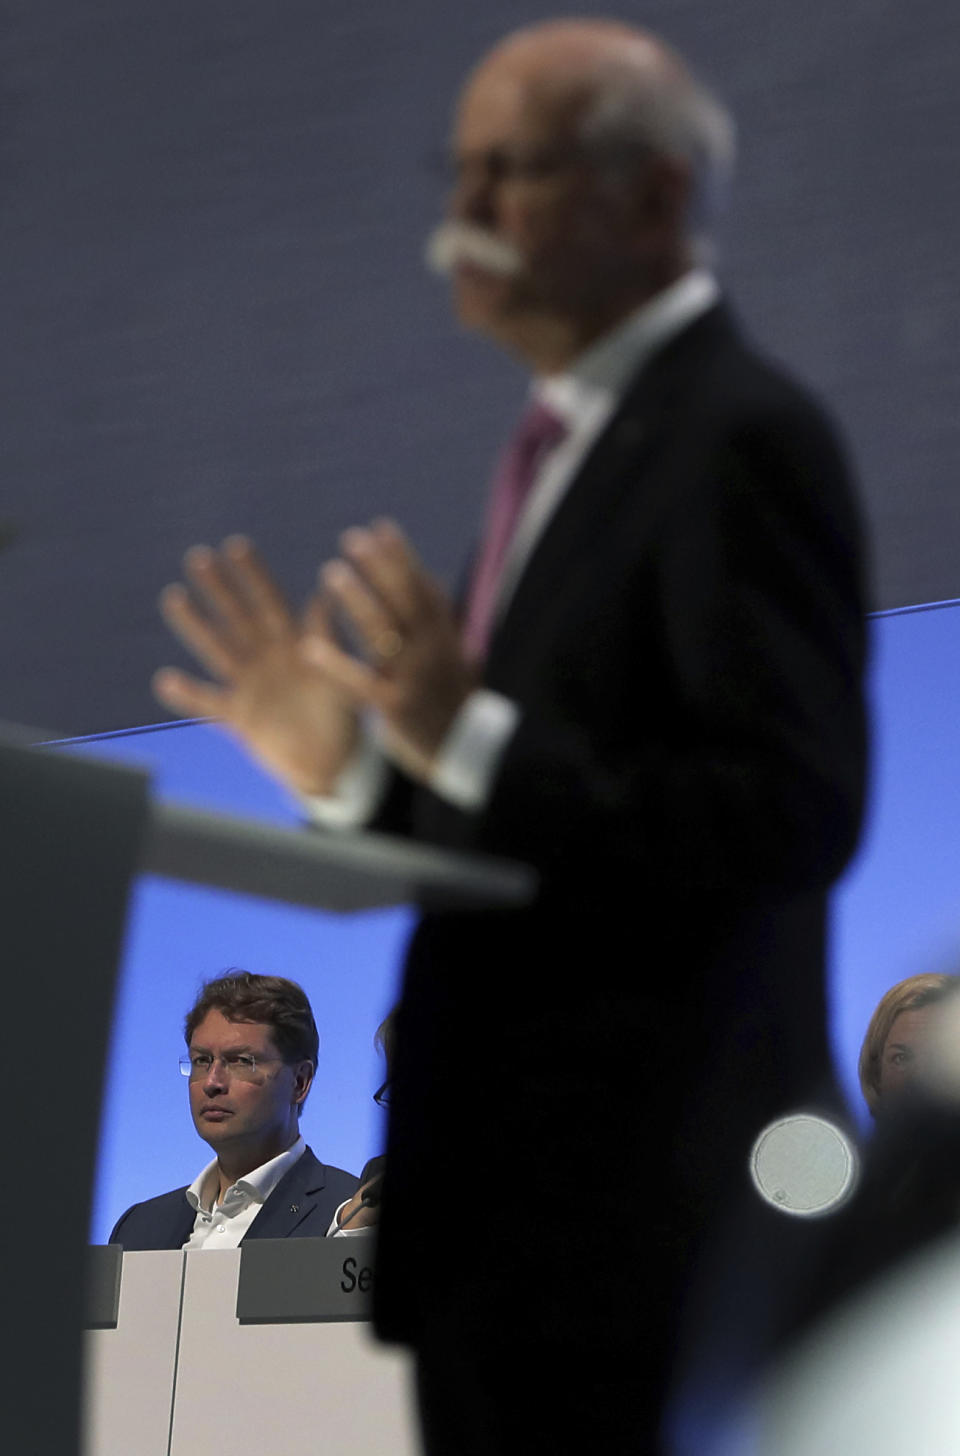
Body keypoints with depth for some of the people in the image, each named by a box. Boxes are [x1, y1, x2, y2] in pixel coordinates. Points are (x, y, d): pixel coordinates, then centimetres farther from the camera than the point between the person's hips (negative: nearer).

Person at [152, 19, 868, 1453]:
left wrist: (474, 740, -26)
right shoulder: (574, 435, 16)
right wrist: (351, 765, 4)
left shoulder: (744, 438, -13)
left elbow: (794, 812, -22)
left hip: (633, 1191, -9)